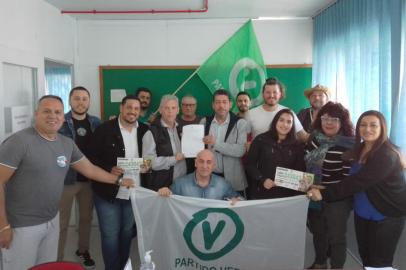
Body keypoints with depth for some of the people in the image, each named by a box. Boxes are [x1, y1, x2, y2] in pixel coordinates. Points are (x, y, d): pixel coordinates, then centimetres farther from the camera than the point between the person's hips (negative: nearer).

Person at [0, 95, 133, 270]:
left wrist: (119, 180, 14)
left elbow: (89, 169, 12)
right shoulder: (19, 142, -17)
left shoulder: (67, 144, 2)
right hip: (21, 226, -6)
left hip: (52, 221, 6)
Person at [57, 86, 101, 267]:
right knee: (62, 222, 7)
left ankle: (83, 250, 38)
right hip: (66, 179, -4)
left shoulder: (96, 122, 4)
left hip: (89, 179, 4)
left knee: (86, 218, 18)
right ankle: (57, 259, 22)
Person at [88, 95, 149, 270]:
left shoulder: (145, 131, 2)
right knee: (110, 235, 6)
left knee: (127, 233, 19)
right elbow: (92, 158, -10)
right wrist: (109, 169, -23)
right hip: (108, 192, -3)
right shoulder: (104, 129, -9)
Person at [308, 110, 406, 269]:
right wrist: (324, 189, -10)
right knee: (365, 257, 17)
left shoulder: (387, 155, -23)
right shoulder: (360, 149, 4)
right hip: (362, 213, 7)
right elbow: (353, 179, 4)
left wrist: (324, 194, -30)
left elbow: (357, 181, -30)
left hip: (386, 216, -7)